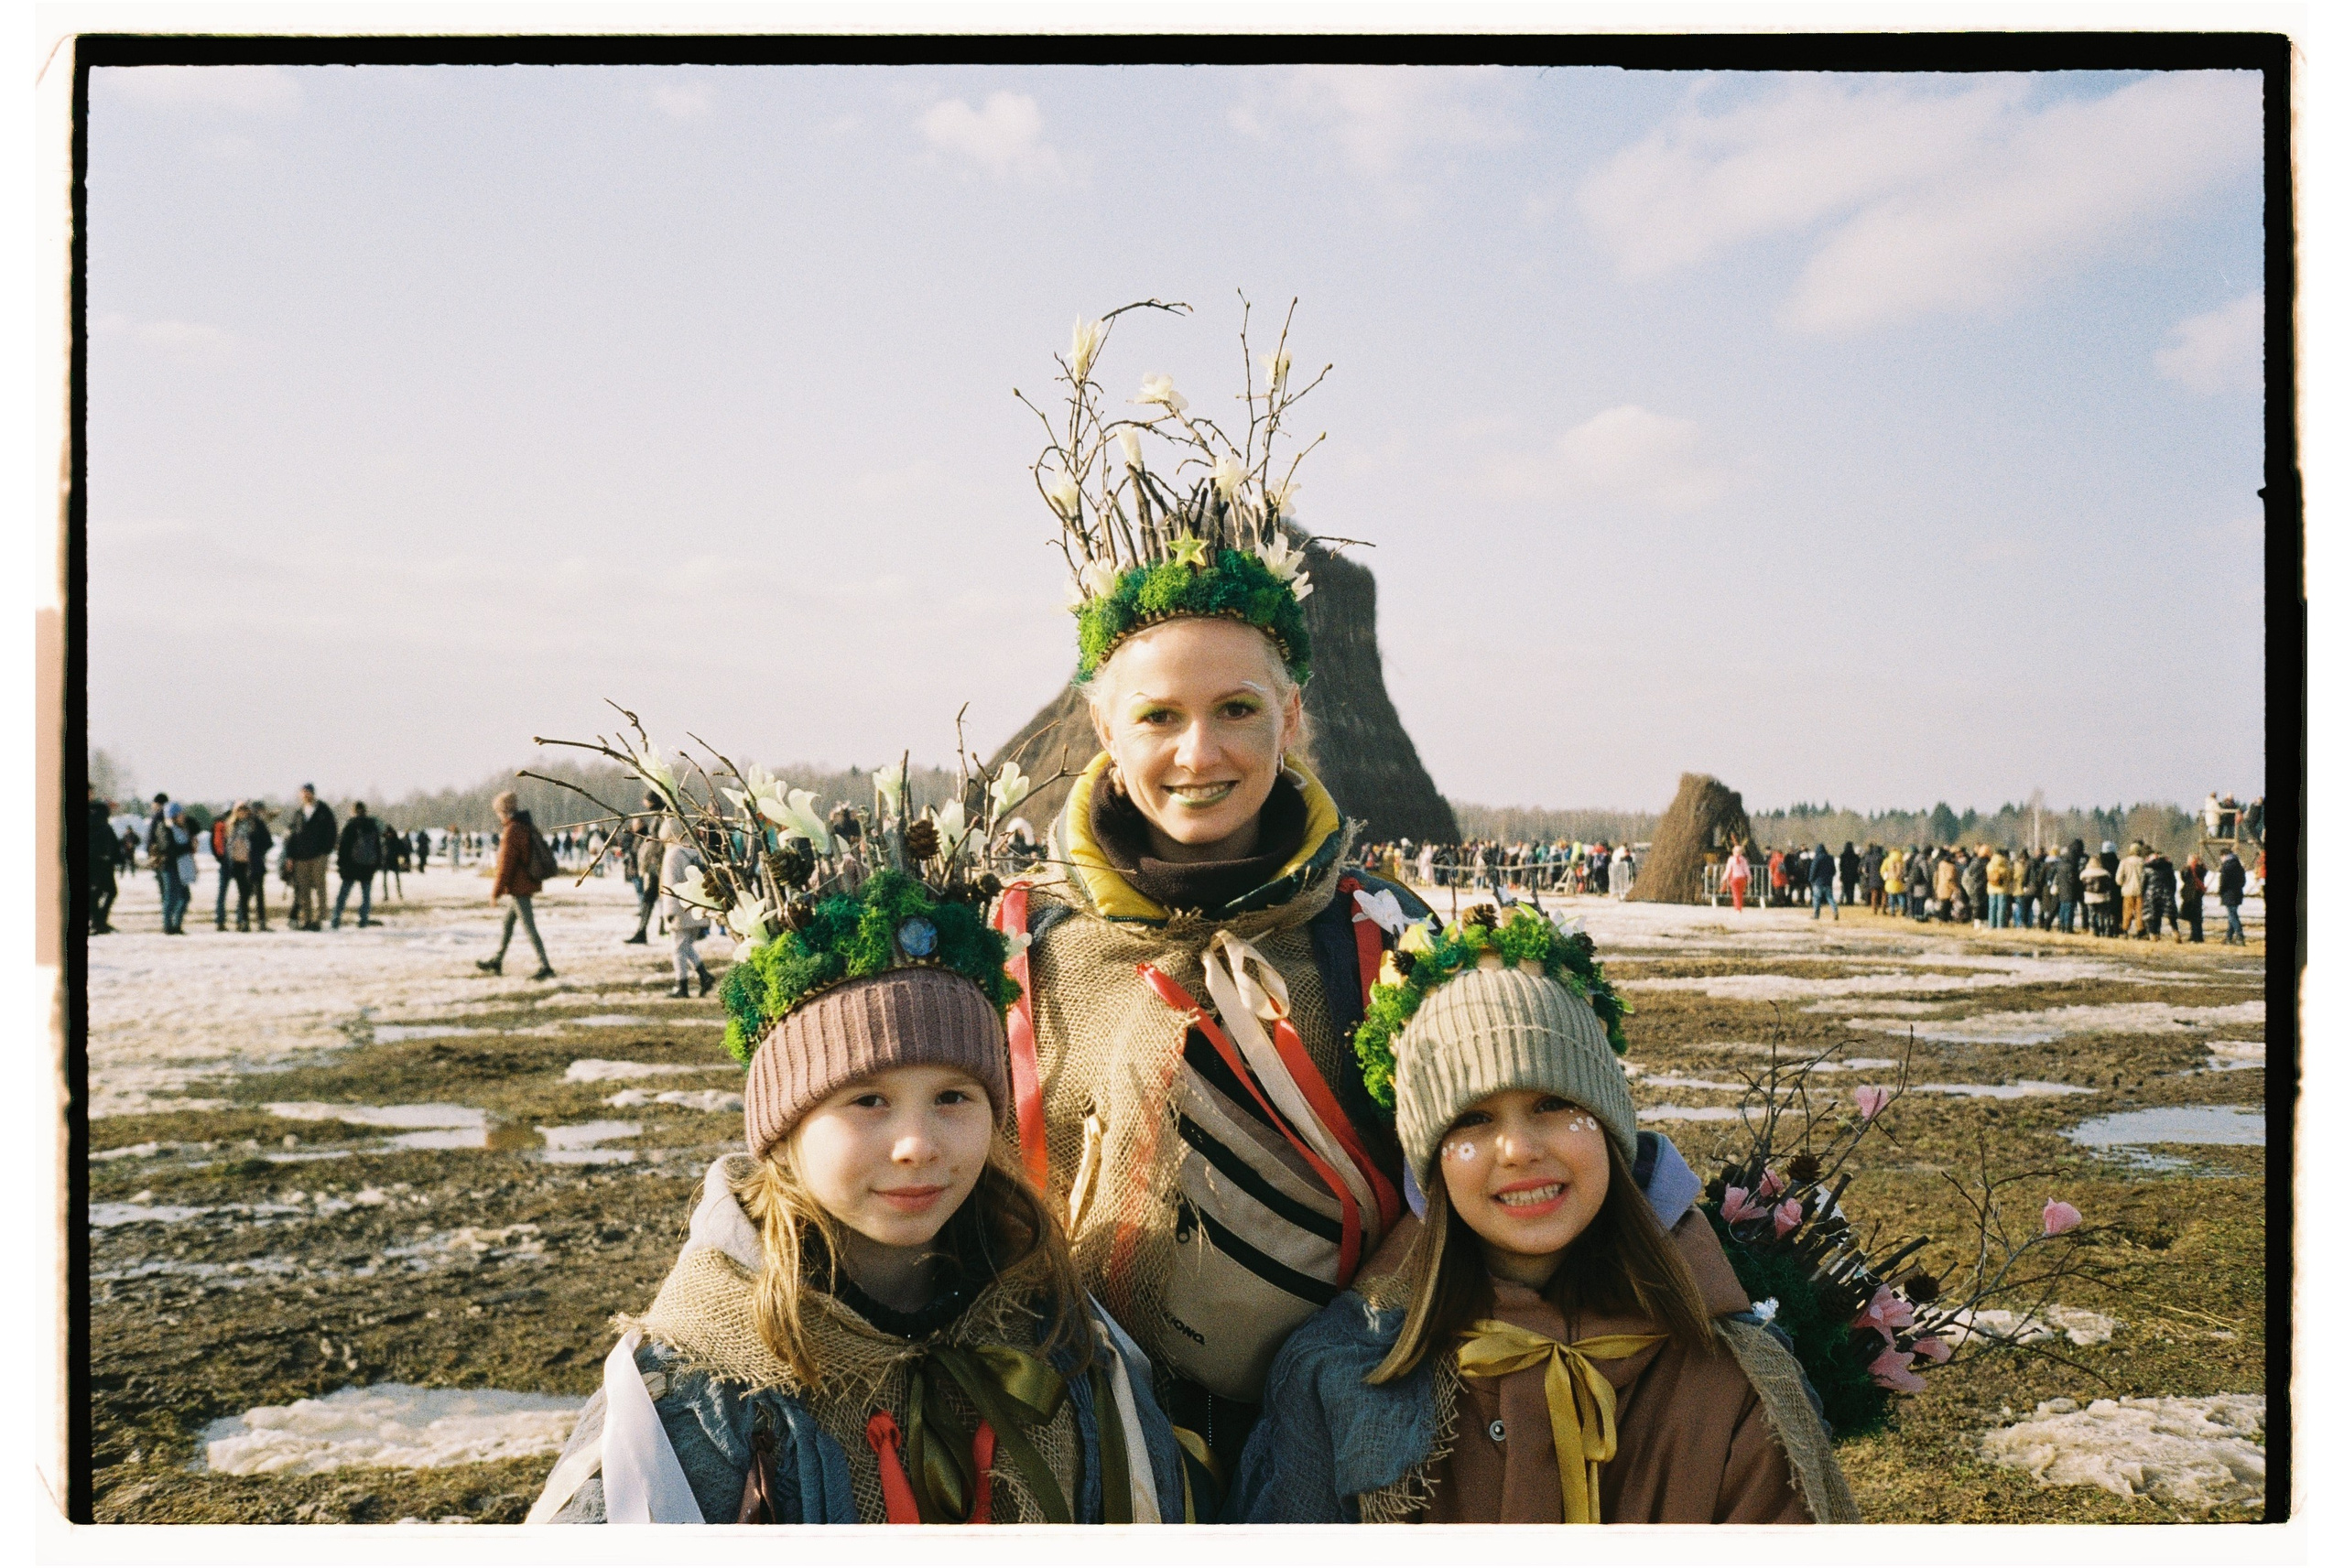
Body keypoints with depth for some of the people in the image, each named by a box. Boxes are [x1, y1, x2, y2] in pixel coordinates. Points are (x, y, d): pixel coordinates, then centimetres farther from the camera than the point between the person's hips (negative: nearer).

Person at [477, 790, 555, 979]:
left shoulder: (511, 832, -18)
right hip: (529, 884, 10)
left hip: (518, 886, -10)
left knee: (528, 926, -7)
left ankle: (545, 966, -9)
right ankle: (496, 960, 32)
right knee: (507, 920, 21)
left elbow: (505, 865, -18)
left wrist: (496, 891, -10)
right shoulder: (530, 827, 10)